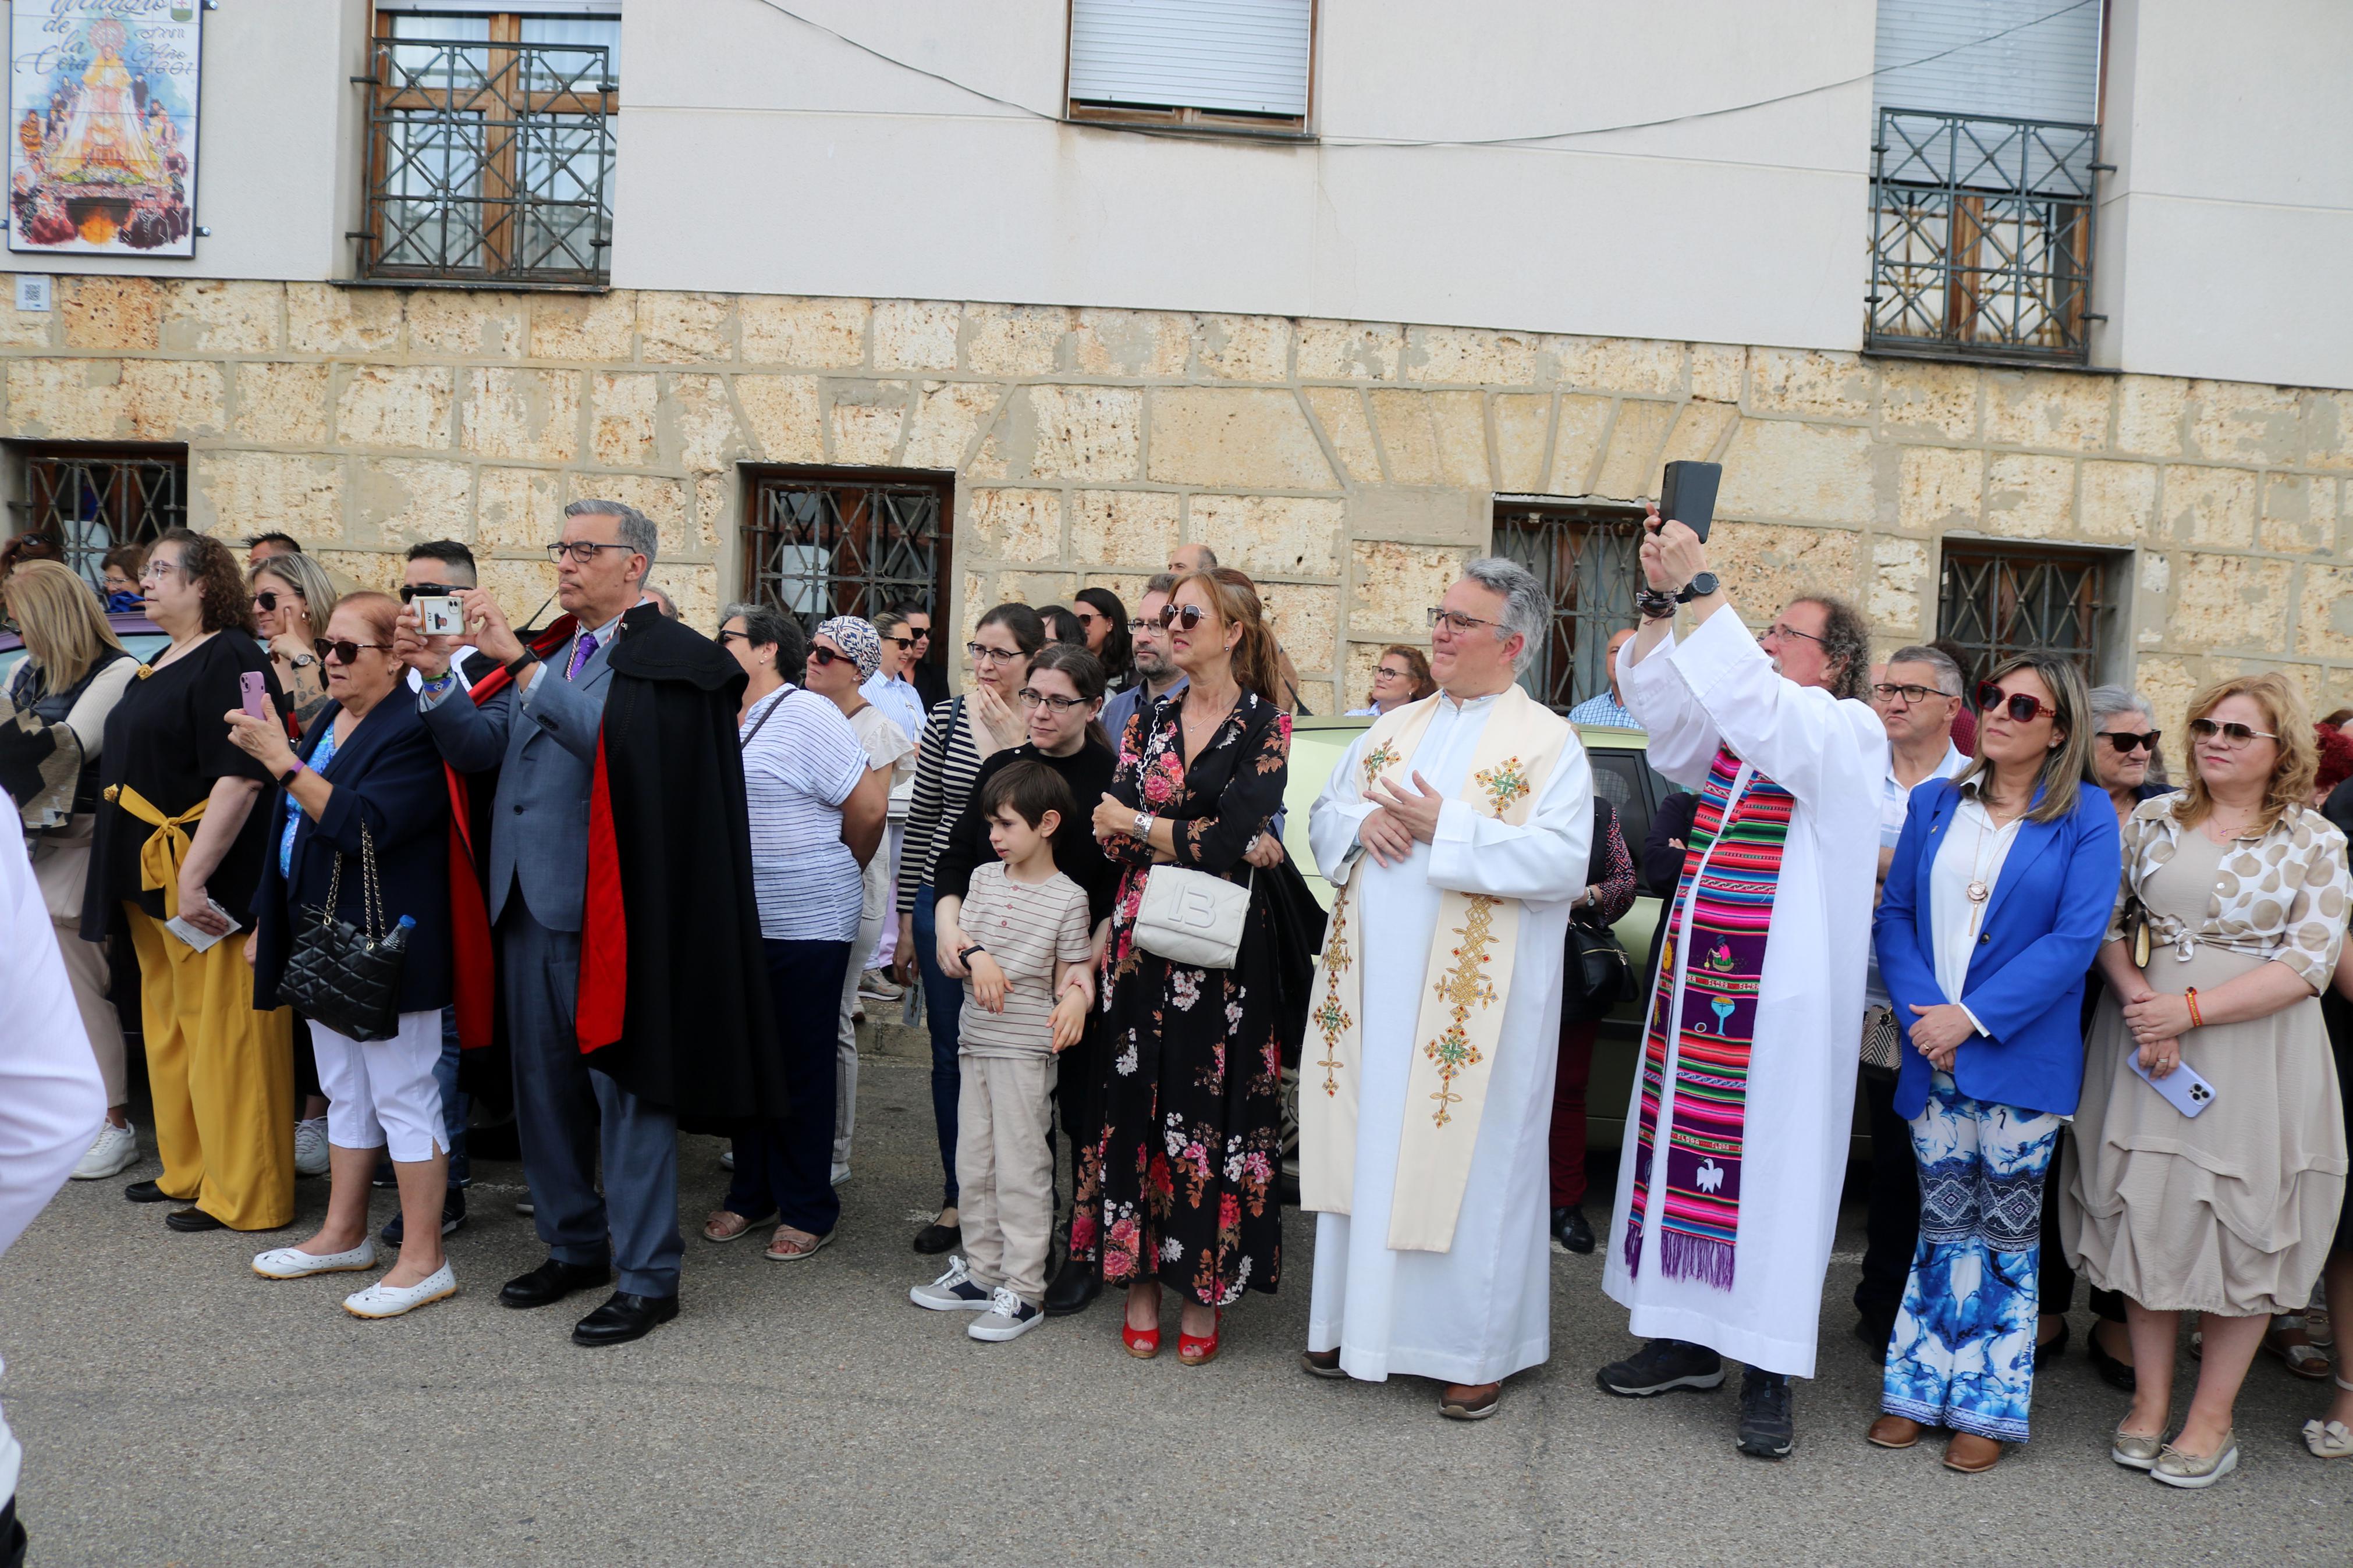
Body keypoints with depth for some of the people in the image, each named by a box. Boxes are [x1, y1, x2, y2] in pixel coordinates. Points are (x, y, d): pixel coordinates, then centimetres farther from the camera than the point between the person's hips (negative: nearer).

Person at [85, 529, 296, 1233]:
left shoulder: (230, 660, -14)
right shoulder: (162, 665, 17)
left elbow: (240, 777, -22)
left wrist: (194, 874, -26)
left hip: (208, 885, -10)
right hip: (151, 882, 10)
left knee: (224, 1037, -3)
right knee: (169, 1027, 17)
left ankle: (242, 1195, 6)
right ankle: (187, 1170, 30)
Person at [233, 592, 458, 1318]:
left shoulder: (415, 732, -16)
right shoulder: (327, 721, 13)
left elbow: (361, 826, -27)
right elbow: (293, 829, 20)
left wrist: (282, 761, -24)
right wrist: (268, 922, 21)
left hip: (385, 950, -9)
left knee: (404, 1100, -2)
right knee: (346, 1094, 19)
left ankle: (423, 1260, 6)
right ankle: (344, 1235, 31)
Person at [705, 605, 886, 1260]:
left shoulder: (805, 714, -12)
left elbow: (868, 809, -10)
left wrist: (834, 879, 4)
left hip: (806, 924, -6)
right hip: (737, 924, 6)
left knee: (804, 1065, 4)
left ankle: (808, 1210, 16)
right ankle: (751, 1192, 29)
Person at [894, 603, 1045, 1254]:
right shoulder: (947, 719, 3)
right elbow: (920, 822, 7)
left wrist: (1012, 745, -20)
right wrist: (907, 919, 7)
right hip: (945, 902, 3)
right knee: (950, 1052, 9)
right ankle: (958, 1199, 23)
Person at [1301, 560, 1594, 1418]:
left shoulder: (1548, 743, -3)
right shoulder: (1394, 729, 14)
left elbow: (1563, 862, -15)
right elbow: (1323, 815, 17)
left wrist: (1445, 830, -19)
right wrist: (1362, 823, -6)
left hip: (1470, 997, -5)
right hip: (1372, 982, 5)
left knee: (1469, 1161, 1)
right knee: (1366, 1149, 11)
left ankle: (1476, 1347, 13)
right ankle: (1356, 1318, 24)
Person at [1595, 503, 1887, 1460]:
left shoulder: (1848, 732, -5)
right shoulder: (1736, 730, 14)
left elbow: (1754, 699, -22)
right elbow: (1654, 698, 7)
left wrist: (1700, 586, -21)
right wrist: (1662, 597, -4)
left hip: (1781, 993, -6)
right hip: (1699, 977, 7)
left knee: (1772, 1164, -2)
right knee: (1689, 1151, 10)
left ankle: (1770, 1372, 8)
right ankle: (1690, 1339, 22)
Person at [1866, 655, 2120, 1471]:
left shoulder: (2086, 818, -3)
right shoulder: (1935, 804, 8)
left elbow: (2075, 938, -11)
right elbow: (1895, 914, 5)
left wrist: (1973, 1017, -16)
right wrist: (1922, 1012, -10)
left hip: (2020, 1058, -3)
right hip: (1932, 1051, 3)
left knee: (2008, 1231, 6)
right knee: (1942, 1222, 10)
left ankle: (1990, 1404, 18)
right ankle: (1922, 1388, 21)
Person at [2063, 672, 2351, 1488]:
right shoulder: (2153, 819, 6)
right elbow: (2106, 923, 5)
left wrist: (2189, 1009, -16)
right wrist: (2139, 1002, -12)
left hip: (2257, 1050, -2)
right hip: (2148, 1043, 2)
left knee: (2244, 1223, 4)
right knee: (2147, 1209, 6)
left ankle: (2212, 1418, 17)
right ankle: (2149, 1398, 20)